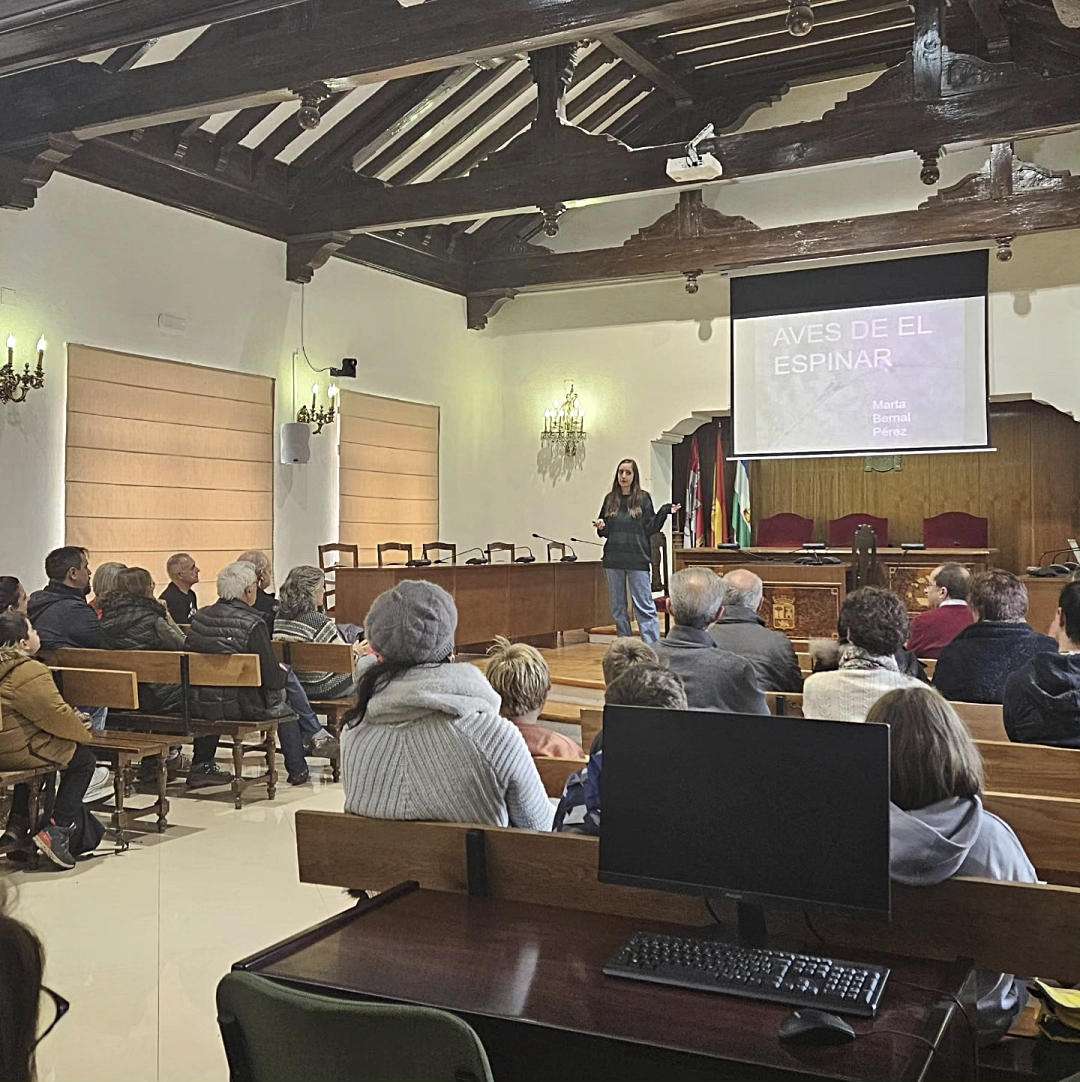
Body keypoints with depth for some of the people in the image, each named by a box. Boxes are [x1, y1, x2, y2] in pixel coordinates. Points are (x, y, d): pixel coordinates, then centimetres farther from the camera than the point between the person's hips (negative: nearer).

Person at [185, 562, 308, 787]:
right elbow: (271, 677, -15)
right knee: (283, 709, 21)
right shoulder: (253, 623, -16)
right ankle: (297, 770, 29)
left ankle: (201, 767, 37)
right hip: (241, 707, -5)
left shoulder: (199, 617, 0)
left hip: (196, 707, 5)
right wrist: (281, 671, 9)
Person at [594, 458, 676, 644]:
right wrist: (601, 527, -5)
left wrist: (664, 512, -13)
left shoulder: (643, 498, 2)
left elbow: (650, 529, -1)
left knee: (644, 607, -8)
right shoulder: (610, 499, 11)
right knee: (618, 609, 10)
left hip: (638, 560, -4)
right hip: (613, 560, 4)